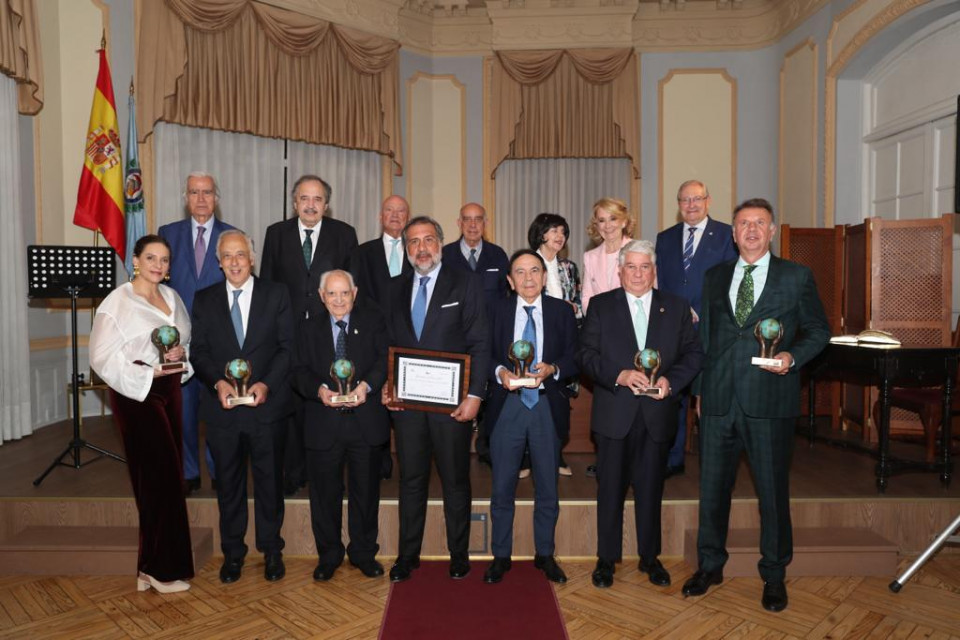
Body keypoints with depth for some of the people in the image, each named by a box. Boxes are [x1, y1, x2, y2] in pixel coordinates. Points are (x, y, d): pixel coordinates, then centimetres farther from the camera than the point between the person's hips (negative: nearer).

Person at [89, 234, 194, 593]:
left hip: (169, 389, 7)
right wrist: (148, 375, -20)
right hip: (136, 393, -7)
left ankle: (152, 563, 23)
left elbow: (188, 339, 18)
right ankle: (161, 567, 9)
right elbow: (102, 357, -14)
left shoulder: (171, 297, 10)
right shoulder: (118, 301, -9)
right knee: (160, 475, -4)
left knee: (166, 475, 9)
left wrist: (182, 353, -4)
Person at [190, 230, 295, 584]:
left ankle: (271, 549, 26)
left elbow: (288, 347, -2)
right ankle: (232, 551, 29)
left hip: (267, 405, -1)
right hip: (222, 407, 2)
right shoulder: (204, 299, 8)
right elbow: (199, 351, 5)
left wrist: (266, 384, -15)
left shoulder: (276, 294, 2)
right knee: (228, 482, 13)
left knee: (270, 480, 9)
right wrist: (218, 382, -13)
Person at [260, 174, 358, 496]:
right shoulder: (276, 233, 8)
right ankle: (292, 473, 22)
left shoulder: (344, 234, 5)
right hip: (287, 333, 1)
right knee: (291, 404, 7)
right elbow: (266, 285, 7)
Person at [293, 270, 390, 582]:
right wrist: (319, 389, -17)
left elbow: (385, 357, -6)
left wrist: (367, 385, -22)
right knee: (325, 492, 10)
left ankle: (363, 552, 30)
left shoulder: (372, 319, 5)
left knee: (366, 491, 11)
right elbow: (300, 371, 3)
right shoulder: (310, 328, 10)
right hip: (323, 424, 1)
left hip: (366, 421, -1)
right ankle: (328, 555, 29)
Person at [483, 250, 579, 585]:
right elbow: (485, 355, 1)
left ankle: (545, 555, 30)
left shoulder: (562, 311, 3)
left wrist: (553, 369, -19)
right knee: (502, 486, 8)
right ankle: (501, 556, 25)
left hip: (548, 406, 1)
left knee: (547, 487, 12)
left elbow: (574, 358, 0)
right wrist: (500, 371, -18)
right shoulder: (497, 311, 3)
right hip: (507, 405, 0)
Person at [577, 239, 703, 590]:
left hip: (657, 413, 2)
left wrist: (670, 379, -12)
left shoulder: (676, 307, 7)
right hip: (614, 413, -1)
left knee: (651, 488, 13)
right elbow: (586, 354, -4)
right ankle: (607, 559, 22)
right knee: (610, 488, 7)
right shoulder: (600, 305, 2)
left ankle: (650, 557, 30)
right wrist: (619, 375, -18)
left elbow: (693, 354, 5)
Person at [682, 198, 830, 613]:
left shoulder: (797, 277, 3)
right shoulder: (714, 277, 12)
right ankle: (710, 566, 30)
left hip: (769, 401, -3)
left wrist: (793, 356, -12)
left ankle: (774, 575, 28)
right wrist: (699, 388, 11)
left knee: (773, 490, 8)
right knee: (712, 487, 12)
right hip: (718, 401, 3)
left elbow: (818, 330, 7)